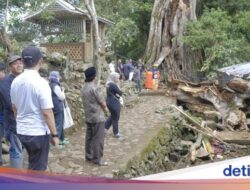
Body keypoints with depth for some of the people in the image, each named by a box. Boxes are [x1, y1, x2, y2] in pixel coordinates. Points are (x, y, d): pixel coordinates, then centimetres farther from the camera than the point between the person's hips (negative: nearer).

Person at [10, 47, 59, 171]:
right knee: (38, 167, 10)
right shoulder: (40, 83, -20)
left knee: (33, 165, 26)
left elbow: (14, 108, 11)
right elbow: (47, 113, -20)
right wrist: (54, 134, -10)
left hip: (21, 131, 7)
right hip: (38, 132, -7)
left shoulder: (16, 81, 1)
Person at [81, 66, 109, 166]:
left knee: (89, 137, 15)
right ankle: (97, 159, 2)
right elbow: (102, 103, -15)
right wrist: (106, 110, 6)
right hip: (97, 117, -8)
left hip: (88, 116, 9)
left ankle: (89, 156, 23)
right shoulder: (95, 87, -18)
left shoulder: (84, 88, 9)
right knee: (98, 138, -2)